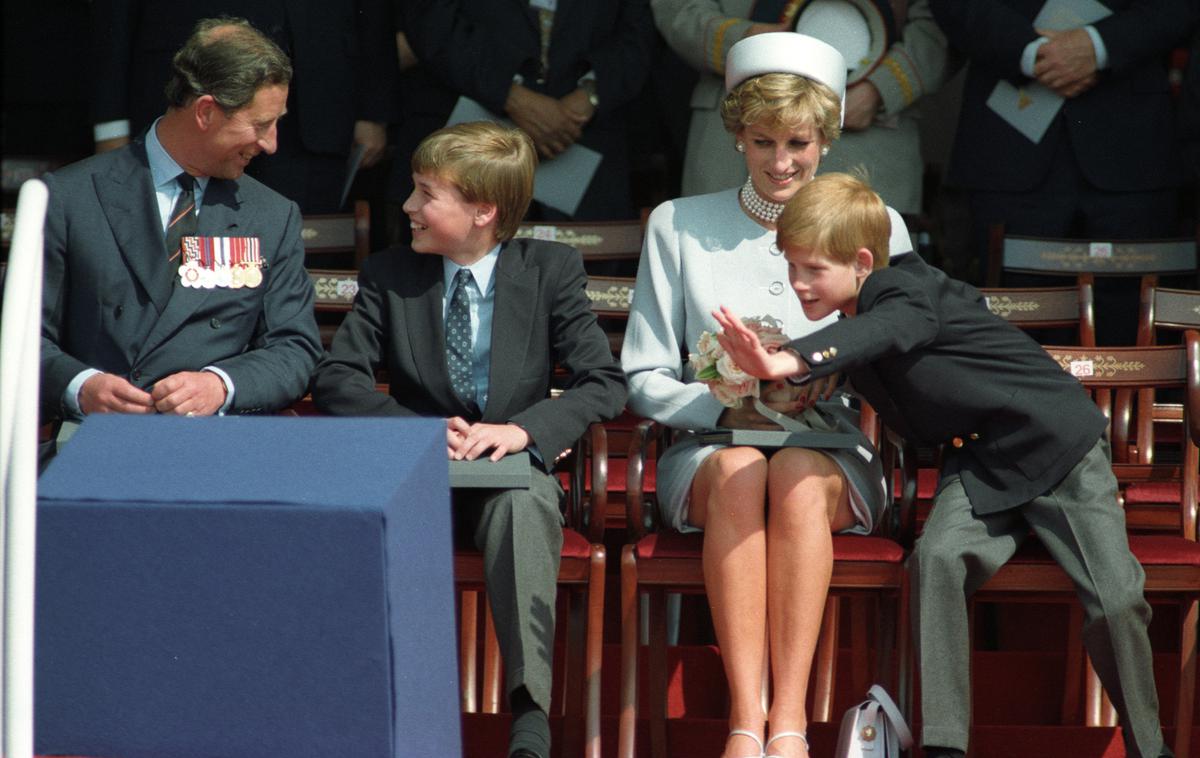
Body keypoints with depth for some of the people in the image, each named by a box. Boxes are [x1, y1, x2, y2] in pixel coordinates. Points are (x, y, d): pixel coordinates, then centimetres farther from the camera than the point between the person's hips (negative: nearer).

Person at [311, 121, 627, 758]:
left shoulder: (551, 270, 2)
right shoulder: (388, 276, 7)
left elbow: (604, 383, -4)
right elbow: (335, 378, 0)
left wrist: (523, 430, -22)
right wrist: (417, 429, -17)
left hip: (514, 470, -1)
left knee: (526, 503, -38)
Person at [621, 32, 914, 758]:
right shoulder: (679, 227, 12)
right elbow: (644, 379, 10)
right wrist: (726, 408, -9)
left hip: (835, 458, 0)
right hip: (709, 449, 0)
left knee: (798, 474, -36)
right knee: (739, 470, -36)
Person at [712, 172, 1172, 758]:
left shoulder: (907, 292, -21)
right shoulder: (852, 319, 5)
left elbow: (878, 333, -44)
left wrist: (787, 363, -59)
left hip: (1057, 443, -6)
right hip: (978, 467, 6)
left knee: (1114, 604, -18)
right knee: (937, 557, -25)